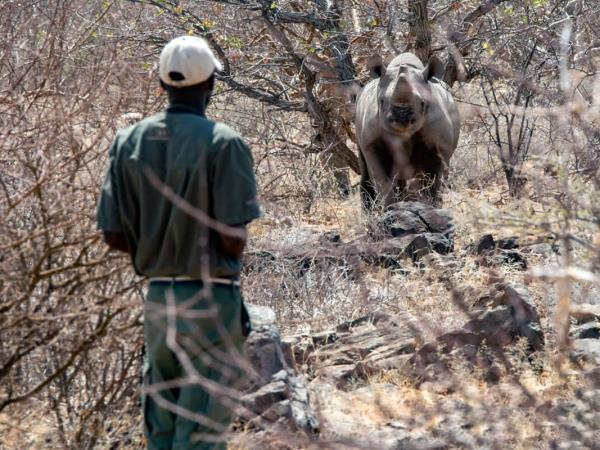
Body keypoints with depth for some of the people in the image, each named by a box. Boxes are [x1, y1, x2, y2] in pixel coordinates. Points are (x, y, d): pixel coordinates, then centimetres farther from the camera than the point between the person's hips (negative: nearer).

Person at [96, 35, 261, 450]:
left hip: (157, 297, 5)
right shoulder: (223, 143, -13)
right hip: (211, 300, -5)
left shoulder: (130, 142, 2)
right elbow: (233, 237, -16)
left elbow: (114, 235, 1)